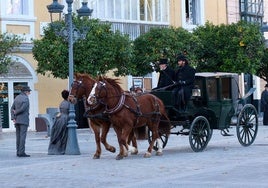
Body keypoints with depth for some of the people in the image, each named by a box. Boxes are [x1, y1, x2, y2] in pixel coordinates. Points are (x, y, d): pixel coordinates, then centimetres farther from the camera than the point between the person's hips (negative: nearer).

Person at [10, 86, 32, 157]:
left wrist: (13, 118, -1)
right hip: (24, 120, -8)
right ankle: (21, 152, -11)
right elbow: (22, 109, -19)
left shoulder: (17, 98, 13)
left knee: (18, 136, 9)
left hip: (17, 120, 8)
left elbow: (12, 109, 8)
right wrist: (16, 112, -1)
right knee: (23, 136, -8)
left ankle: (18, 152, 10)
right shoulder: (26, 98, -12)